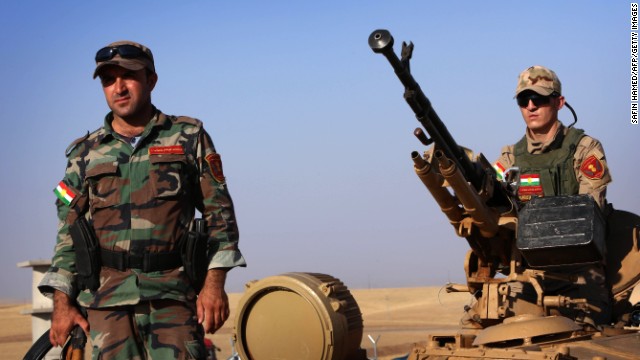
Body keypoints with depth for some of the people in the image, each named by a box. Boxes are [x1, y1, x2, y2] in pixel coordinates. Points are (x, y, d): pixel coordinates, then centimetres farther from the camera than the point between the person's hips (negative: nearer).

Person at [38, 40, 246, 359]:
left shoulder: (189, 137, 8)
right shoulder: (85, 153, 13)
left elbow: (219, 213, 7)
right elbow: (68, 234, 13)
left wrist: (215, 283, -4)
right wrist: (62, 303, 4)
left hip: (174, 296, -1)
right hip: (108, 297, 2)